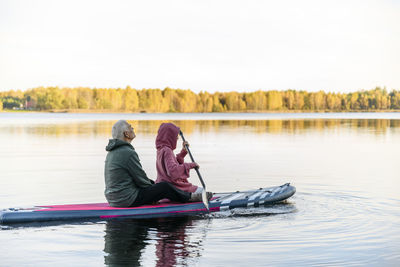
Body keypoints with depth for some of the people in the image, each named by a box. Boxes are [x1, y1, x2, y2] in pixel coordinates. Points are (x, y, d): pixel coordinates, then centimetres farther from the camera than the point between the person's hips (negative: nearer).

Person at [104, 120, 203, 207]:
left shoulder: (112, 152, 11)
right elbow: (140, 178, -14)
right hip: (128, 199, -10)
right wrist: (152, 187, 4)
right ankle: (189, 197, 21)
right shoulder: (129, 153, -21)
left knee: (151, 183, 24)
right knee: (165, 187, -1)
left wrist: (151, 183, 19)